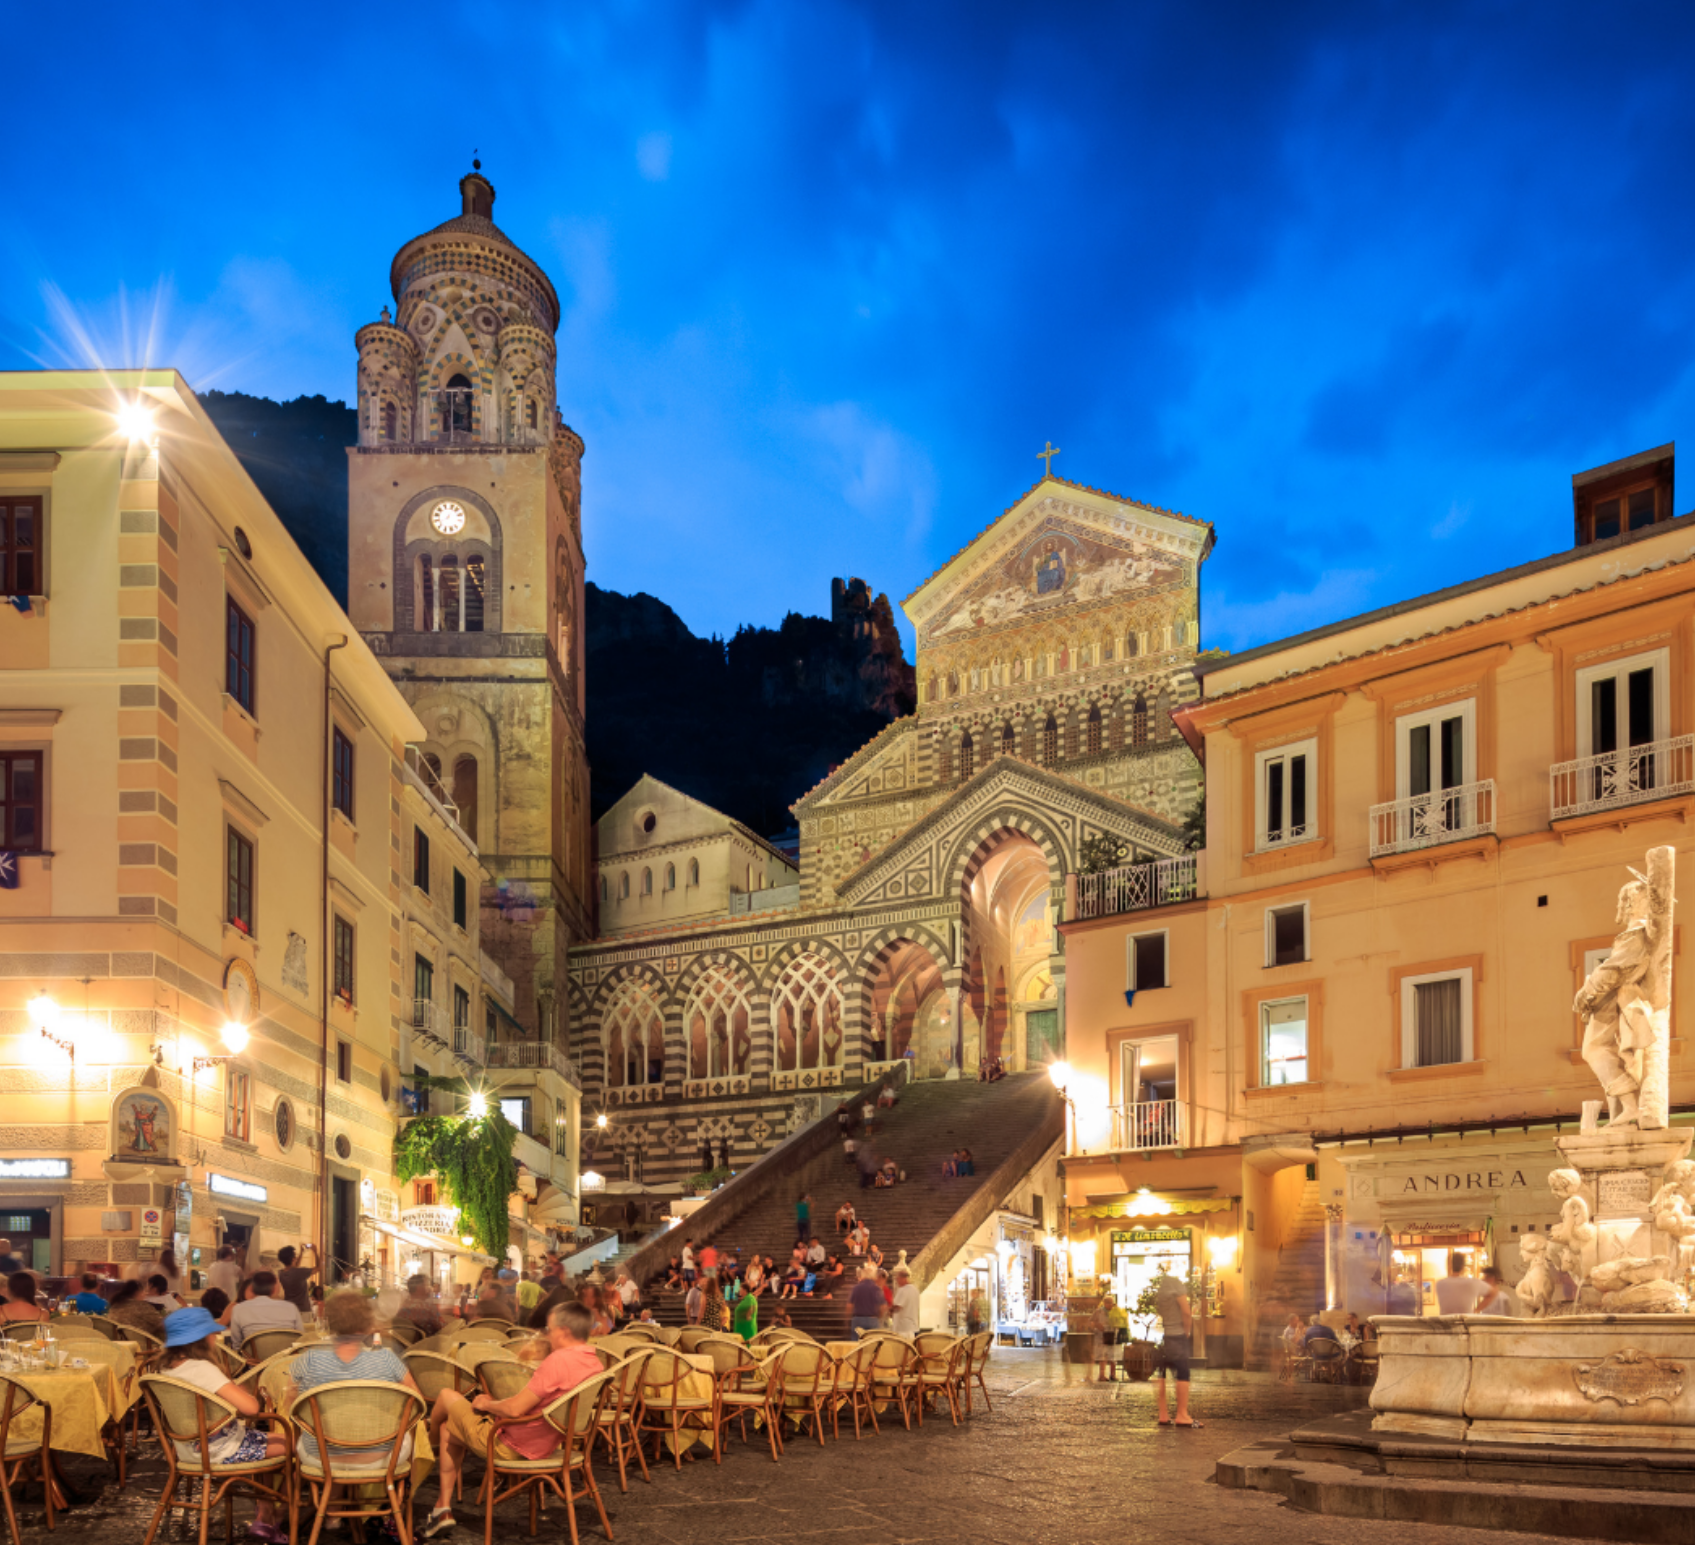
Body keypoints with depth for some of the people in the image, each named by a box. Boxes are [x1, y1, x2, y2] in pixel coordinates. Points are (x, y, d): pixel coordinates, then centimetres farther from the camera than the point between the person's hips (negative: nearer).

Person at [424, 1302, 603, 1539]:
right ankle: (443, 1508, 28)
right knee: (448, 1429, 24)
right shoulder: (593, 1362, -1)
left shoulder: (559, 1360, -29)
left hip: (512, 1447, -9)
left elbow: (515, 1409, -28)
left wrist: (487, 1404, -7)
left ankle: (430, 1443, 40)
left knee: (447, 1396, 10)